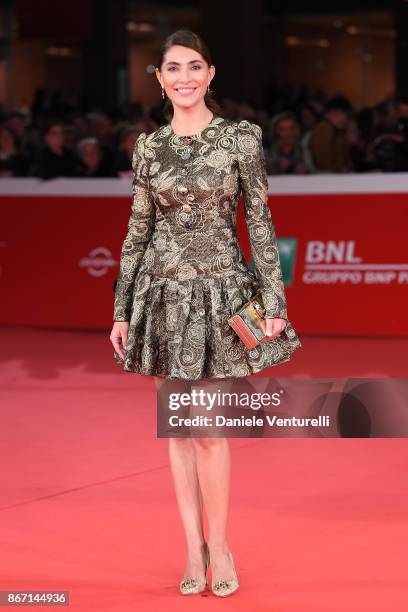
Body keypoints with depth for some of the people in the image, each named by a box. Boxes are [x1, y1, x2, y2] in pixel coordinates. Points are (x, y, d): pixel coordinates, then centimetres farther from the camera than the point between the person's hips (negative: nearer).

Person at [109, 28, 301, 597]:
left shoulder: (240, 137, -4)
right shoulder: (148, 147, 5)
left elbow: (261, 222, -3)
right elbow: (138, 229, 9)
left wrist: (274, 300, -7)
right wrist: (121, 310, 7)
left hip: (221, 292, -3)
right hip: (164, 293, 3)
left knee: (209, 428, -5)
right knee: (177, 425, 8)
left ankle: (217, 543, 12)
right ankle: (194, 546, 17)